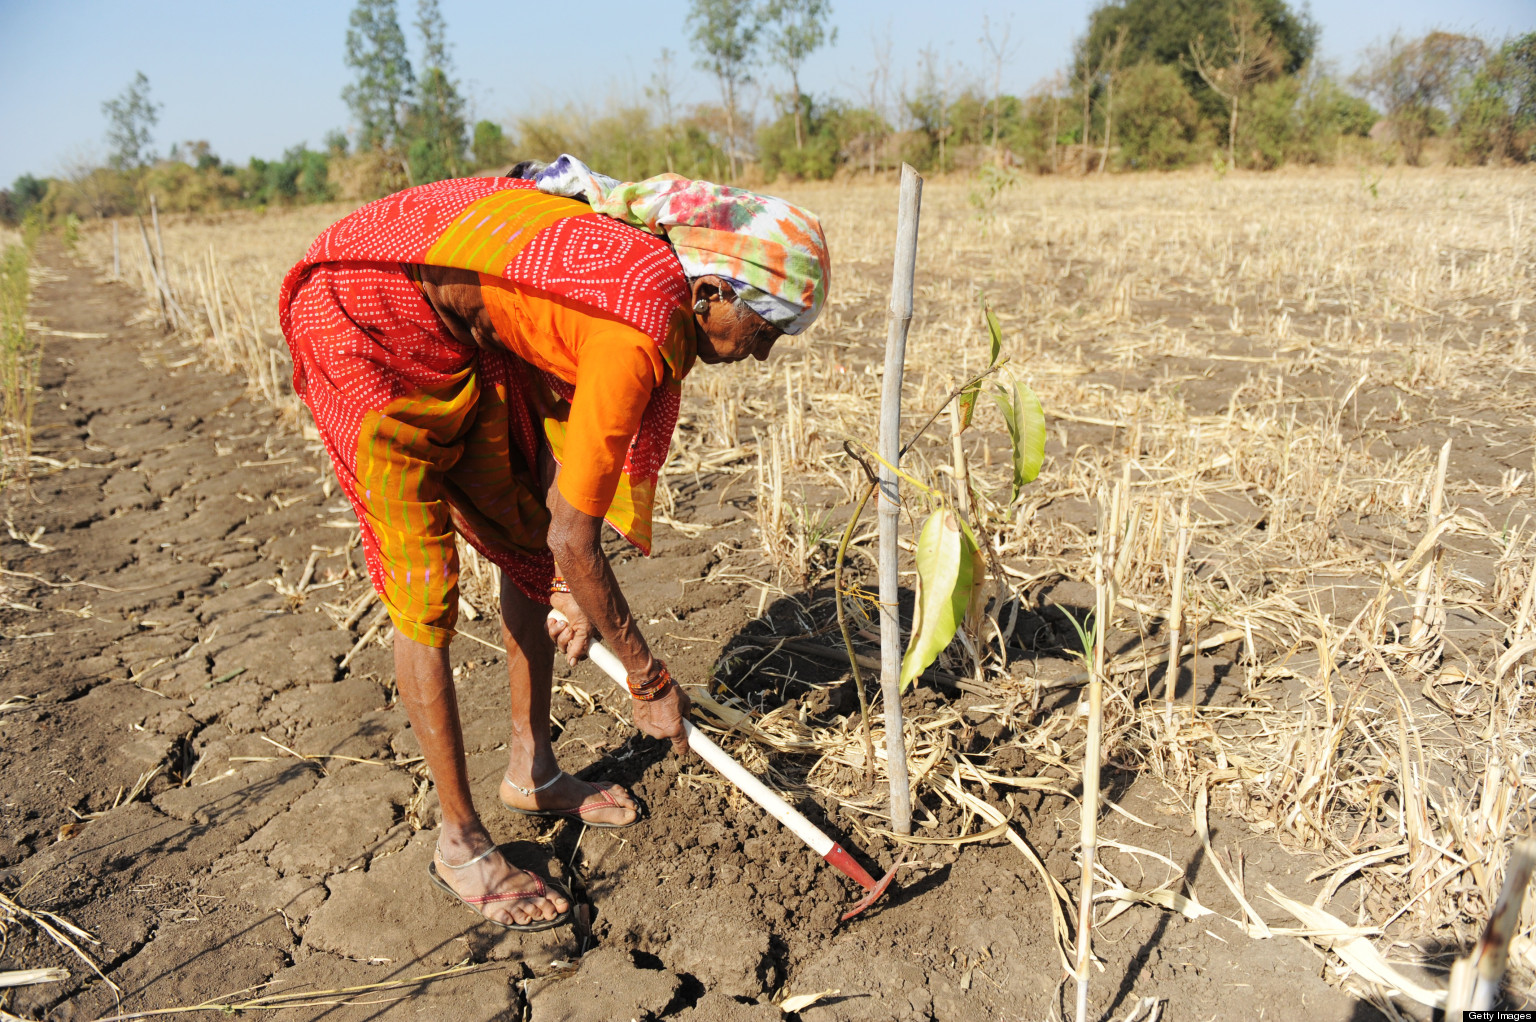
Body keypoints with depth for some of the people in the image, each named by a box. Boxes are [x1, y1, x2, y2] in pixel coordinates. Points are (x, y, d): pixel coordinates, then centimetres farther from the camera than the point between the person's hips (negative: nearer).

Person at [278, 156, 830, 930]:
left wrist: (575, 586, 10)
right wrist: (647, 680, -13)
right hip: (363, 320, -9)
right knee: (425, 591, -8)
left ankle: (530, 771, 27)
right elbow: (577, 539, -26)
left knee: (528, 540, 11)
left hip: (459, 331, 10)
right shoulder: (641, 333, -31)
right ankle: (459, 842, 9)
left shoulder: (659, 272, -3)